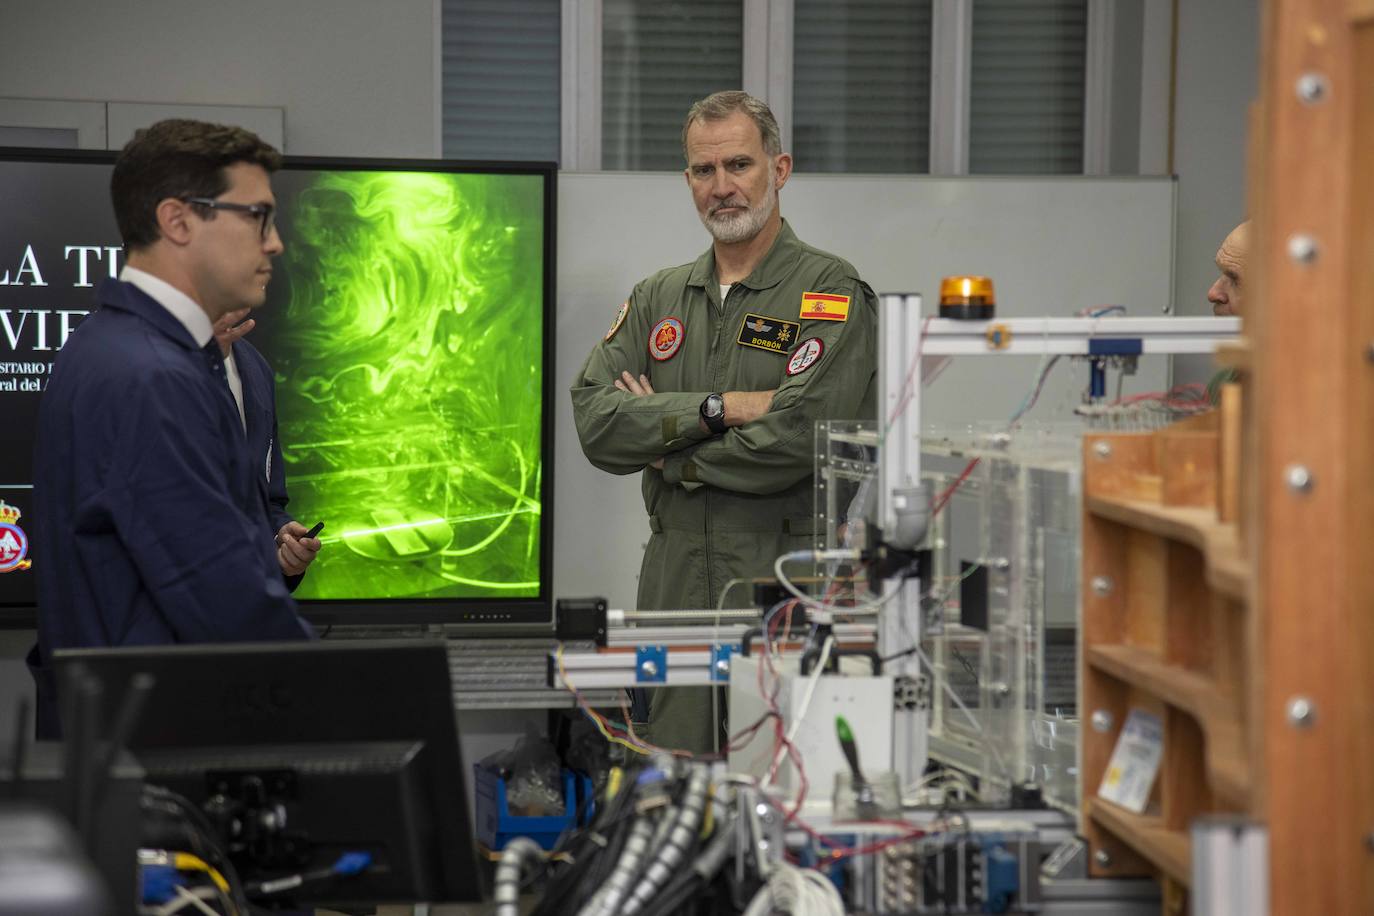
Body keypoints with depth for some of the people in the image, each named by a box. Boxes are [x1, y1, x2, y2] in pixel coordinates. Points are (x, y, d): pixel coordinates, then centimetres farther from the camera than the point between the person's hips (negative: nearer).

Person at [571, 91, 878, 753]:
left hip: (790, 581, -5)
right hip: (676, 584, 5)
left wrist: (665, 445, -5)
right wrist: (720, 409, -12)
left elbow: (796, 439, -17)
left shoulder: (833, 294, -3)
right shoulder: (657, 299, 14)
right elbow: (595, 423, 1)